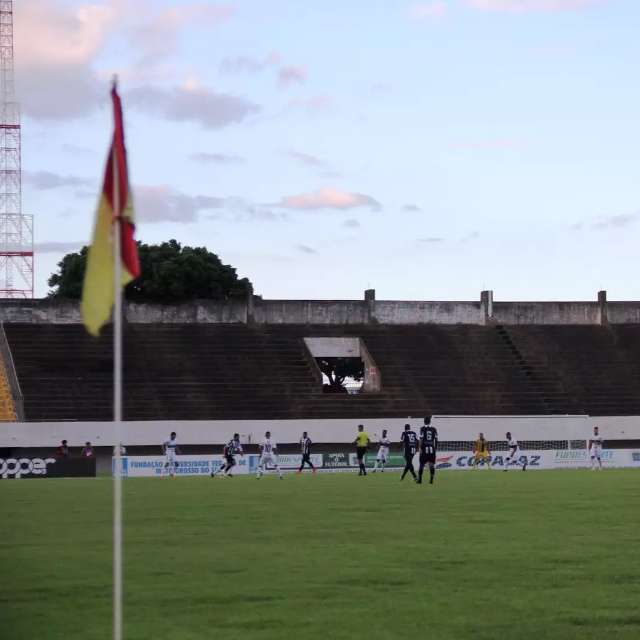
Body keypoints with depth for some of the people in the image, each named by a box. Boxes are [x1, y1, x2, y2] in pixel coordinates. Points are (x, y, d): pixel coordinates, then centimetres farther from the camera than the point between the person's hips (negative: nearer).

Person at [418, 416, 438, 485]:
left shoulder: (422, 429, -5)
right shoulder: (434, 429, 3)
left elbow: (421, 439, -8)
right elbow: (436, 440, 5)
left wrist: (420, 448, -6)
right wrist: (436, 448, 14)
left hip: (424, 449, -2)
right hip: (432, 449, 2)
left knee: (422, 465, 6)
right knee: (432, 465, 5)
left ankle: (420, 479, 8)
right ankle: (431, 479, 2)